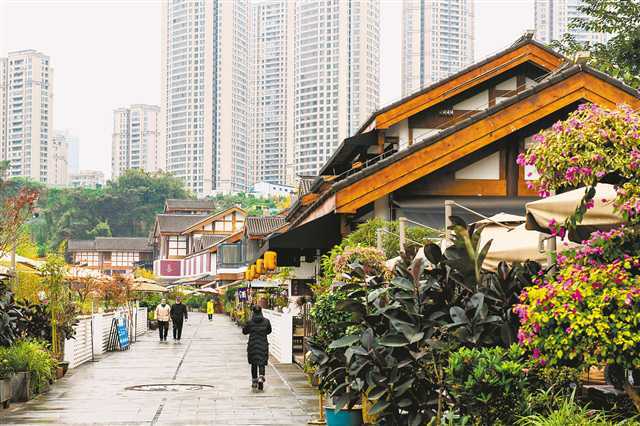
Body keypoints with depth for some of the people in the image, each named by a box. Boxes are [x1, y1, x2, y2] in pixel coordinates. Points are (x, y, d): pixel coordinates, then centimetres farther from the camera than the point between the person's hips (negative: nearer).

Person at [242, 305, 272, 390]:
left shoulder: (250, 322, -10)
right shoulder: (266, 321, -5)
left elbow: (244, 331, 2)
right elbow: (269, 331, 10)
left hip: (252, 345, 0)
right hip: (263, 345, 0)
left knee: (254, 364, 14)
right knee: (262, 363, 2)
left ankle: (254, 382, 21)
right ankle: (261, 378, -22)